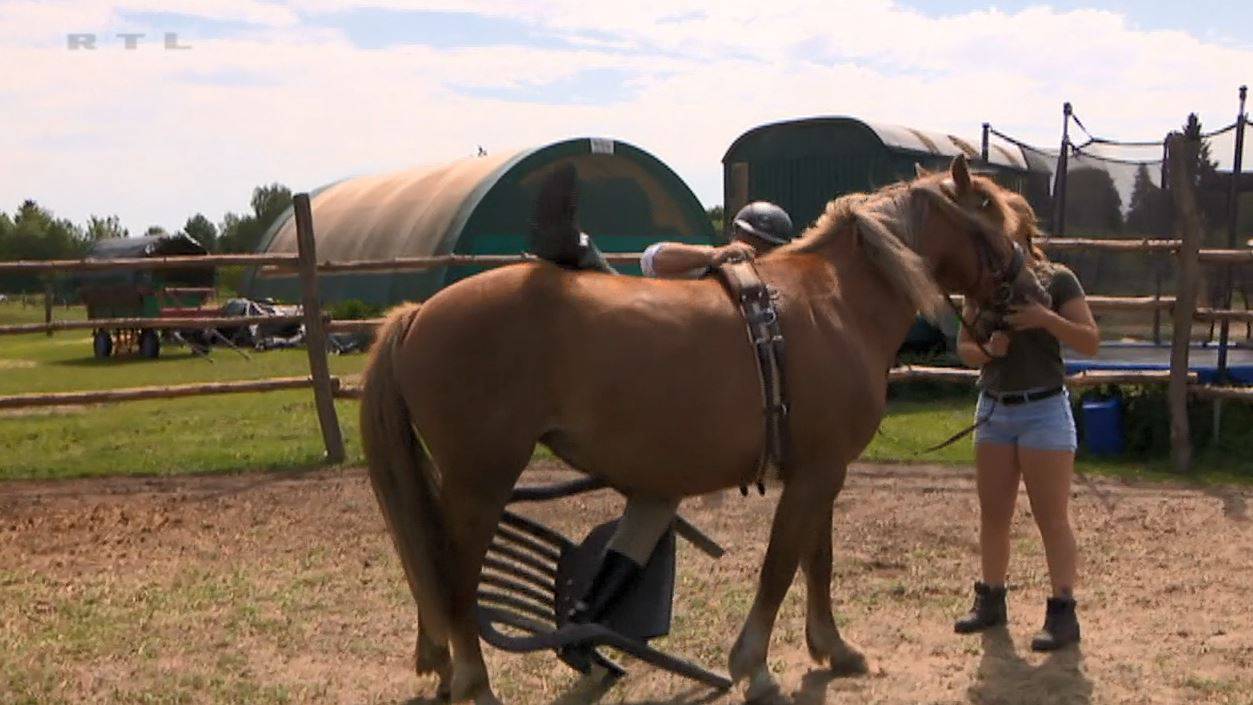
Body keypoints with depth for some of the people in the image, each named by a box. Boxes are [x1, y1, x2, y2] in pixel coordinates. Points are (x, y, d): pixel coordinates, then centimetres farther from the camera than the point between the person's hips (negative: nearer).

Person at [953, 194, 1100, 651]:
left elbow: (1091, 342, -9)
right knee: (993, 515, 11)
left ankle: (1063, 612, 3)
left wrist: (1047, 318, -24)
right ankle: (991, 600, 23)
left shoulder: (1058, 280, -6)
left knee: (1051, 517, -3)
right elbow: (963, 348, 10)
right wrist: (986, 349, -13)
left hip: (1043, 410, -5)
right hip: (993, 409, 5)